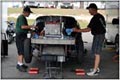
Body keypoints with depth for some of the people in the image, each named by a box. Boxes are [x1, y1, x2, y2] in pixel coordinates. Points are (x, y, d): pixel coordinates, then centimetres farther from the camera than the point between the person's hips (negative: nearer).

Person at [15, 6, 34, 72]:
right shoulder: (21, 17, -14)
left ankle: (19, 64, 20)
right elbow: (23, 26, -25)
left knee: (20, 51, 13)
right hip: (20, 36, -11)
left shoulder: (23, 18, 19)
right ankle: (20, 65, -11)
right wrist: (31, 26, -20)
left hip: (23, 35, 11)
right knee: (21, 51, -12)